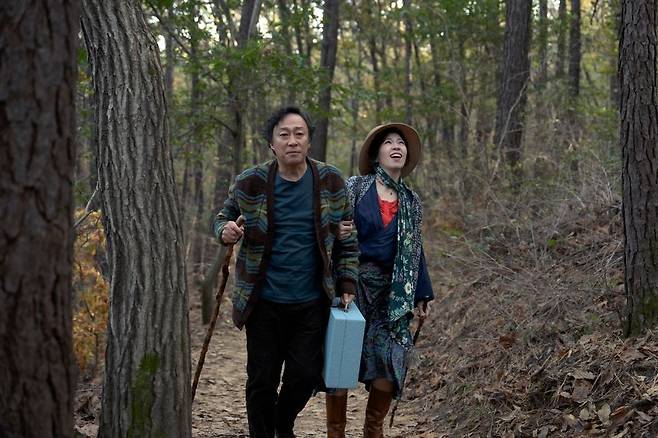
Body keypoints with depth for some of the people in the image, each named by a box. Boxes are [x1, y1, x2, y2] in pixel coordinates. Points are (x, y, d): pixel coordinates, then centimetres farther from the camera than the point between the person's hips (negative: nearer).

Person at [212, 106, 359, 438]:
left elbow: (346, 241, 6)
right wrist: (225, 231, -14)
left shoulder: (331, 182, -2)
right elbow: (223, 218, 10)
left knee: (305, 376, 5)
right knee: (262, 380, 5)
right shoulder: (250, 183, -6)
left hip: (311, 304, 1)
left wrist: (347, 287, 0)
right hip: (264, 302, -1)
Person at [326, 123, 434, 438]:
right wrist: (337, 232, -23)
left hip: (391, 293, 3)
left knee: (391, 359, -4)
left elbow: (414, 250, 17)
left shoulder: (411, 202, 13)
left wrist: (421, 295, 14)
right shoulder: (354, 187, 1)